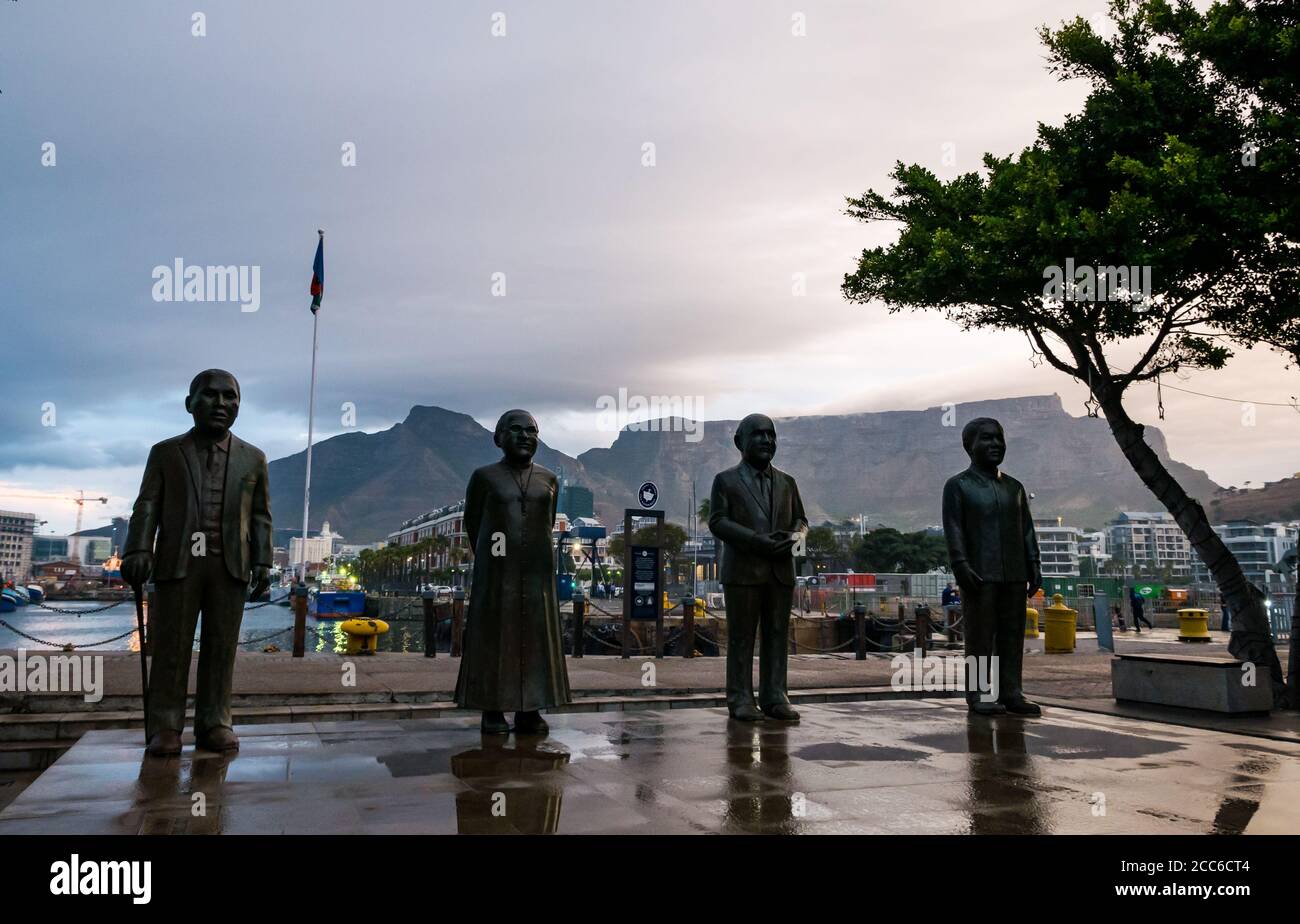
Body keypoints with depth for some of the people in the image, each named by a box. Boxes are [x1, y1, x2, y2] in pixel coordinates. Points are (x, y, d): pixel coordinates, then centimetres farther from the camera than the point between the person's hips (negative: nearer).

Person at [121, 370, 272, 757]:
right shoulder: (165, 453, 11)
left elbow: (260, 516, 11)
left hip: (230, 565, 1)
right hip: (177, 561, -1)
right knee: (171, 646, -1)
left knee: (221, 646, 1)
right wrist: (139, 550, -9)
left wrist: (262, 562, 2)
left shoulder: (252, 458, 13)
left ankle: (214, 724, 6)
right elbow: (147, 506, 5)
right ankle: (165, 727, 3)